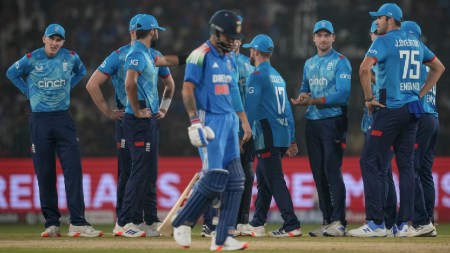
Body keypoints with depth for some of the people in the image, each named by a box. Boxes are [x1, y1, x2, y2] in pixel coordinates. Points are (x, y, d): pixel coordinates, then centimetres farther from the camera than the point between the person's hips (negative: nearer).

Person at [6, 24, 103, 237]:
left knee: (73, 169, -9)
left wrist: (68, 87, 10)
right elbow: (12, 73, 14)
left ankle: (77, 223, -11)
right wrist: (29, 91, 6)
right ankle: (52, 223, 8)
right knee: (45, 173, 1)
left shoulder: (71, 57, 2)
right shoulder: (31, 59, -2)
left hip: (63, 119, 1)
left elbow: (81, 72, 24)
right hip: (40, 121, -1)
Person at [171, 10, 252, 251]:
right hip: (210, 120, -8)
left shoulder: (227, 58, 16)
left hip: (229, 121, 8)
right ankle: (181, 224, 1)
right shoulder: (201, 56, -9)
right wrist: (195, 122, -23)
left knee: (234, 180, 1)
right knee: (215, 177, -15)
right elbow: (187, 90, -14)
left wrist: (244, 122, 19)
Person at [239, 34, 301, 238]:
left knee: (275, 181, -11)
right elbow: (287, 109, 19)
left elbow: (250, 110, -14)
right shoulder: (278, 76, 19)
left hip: (268, 136, -9)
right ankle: (257, 224, 21)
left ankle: (291, 225, -17)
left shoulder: (258, 76, -7)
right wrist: (292, 140, 20)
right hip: (283, 134, 9)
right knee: (263, 177, 17)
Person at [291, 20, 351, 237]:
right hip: (312, 122, 7)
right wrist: (301, 97, 2)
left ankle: (338, 222, -13)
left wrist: (314, 101, -18)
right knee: (318, 174, 6)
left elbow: (343, 95, -14)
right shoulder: (309, 64, 18)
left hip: (333, 121, -7)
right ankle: (327, 221, 11)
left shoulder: (340, 62, -4)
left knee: (332, 171, -13)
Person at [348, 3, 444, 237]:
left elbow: (365, 68, -21)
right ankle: (404, 224, 6)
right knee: (406, 165, 8)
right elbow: (438, 67, 26)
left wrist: (369, 98, -11)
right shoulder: (415, 43, 15)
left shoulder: (384, 41, -7)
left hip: (390, 110, -7)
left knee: (371, 163, -5)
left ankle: (375, 223, -10)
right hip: (412, 109, 7)